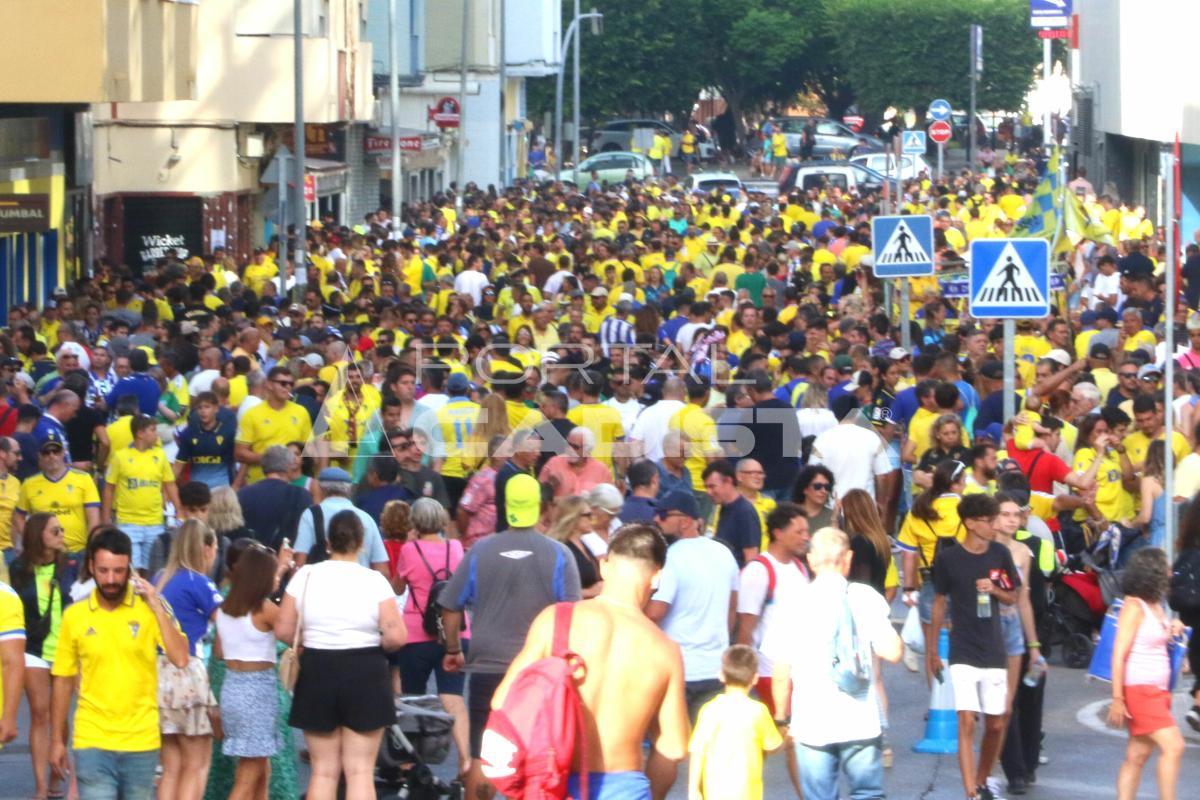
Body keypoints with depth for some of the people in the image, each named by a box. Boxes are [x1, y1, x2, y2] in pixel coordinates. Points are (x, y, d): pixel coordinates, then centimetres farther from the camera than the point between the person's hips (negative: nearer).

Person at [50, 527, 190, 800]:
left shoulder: (150, 608, -2)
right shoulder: (74, 616, 1)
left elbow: (180, 659, -14)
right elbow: (63, 681, 8)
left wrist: (157, 607, -16)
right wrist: (56, 740, 8)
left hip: (141, 740, 1)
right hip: (92, 742, 0)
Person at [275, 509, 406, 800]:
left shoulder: (305, 576, -2)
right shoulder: (374, 580, -7)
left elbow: (283, 631, -3)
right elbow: (397, 636, -13)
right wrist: (374, 645, 8)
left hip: (317, 671, 2)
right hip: (365, 676, -2)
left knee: (323, 770, 10)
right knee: (360, 770, 1)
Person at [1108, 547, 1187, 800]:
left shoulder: (1156, 605, 12)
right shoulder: (1134, 607, -13)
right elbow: (1119, 655, -16)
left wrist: (1173, 629, 7)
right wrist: (1117, 699, -20)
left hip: (1157, 691, 9)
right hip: (1139, 689, -9)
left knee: (1138, 755, 8)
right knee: (1173, 746, -15)